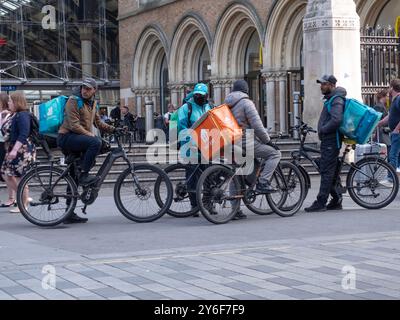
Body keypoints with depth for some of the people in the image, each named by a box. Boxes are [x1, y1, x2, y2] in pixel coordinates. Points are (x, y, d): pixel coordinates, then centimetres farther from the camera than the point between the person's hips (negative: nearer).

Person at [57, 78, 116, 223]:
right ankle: (83, 175, -25)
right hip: (67, 137, -8)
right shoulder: (74, 101, -8)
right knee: (96, 142, -32)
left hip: (77, 140, 8)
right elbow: (74, 125, -17)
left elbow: (98, 123, 24)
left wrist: (114, 129, 11)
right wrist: (90, 135, -23)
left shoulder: (93, 104, 18)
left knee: (74, 179, 8)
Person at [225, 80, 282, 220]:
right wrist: (267, 140, -1)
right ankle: (262, 183, -12)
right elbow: (257, 125, -13)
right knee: (275, 153, 0)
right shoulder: (246, 103, -8)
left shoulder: (227, 104, 15)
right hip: (246, 143, -8)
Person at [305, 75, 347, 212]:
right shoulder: (330, 99, 20)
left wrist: (323, 130, -16)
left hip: (331, 140, -10)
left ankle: (321, 203, -10)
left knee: (326, 171, -10)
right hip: (328, 140, 10)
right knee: (331, 171, 12)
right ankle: (336, 200, 17)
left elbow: (336, 120, -26)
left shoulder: (336, 100, -13)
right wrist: (322, 130, 13)